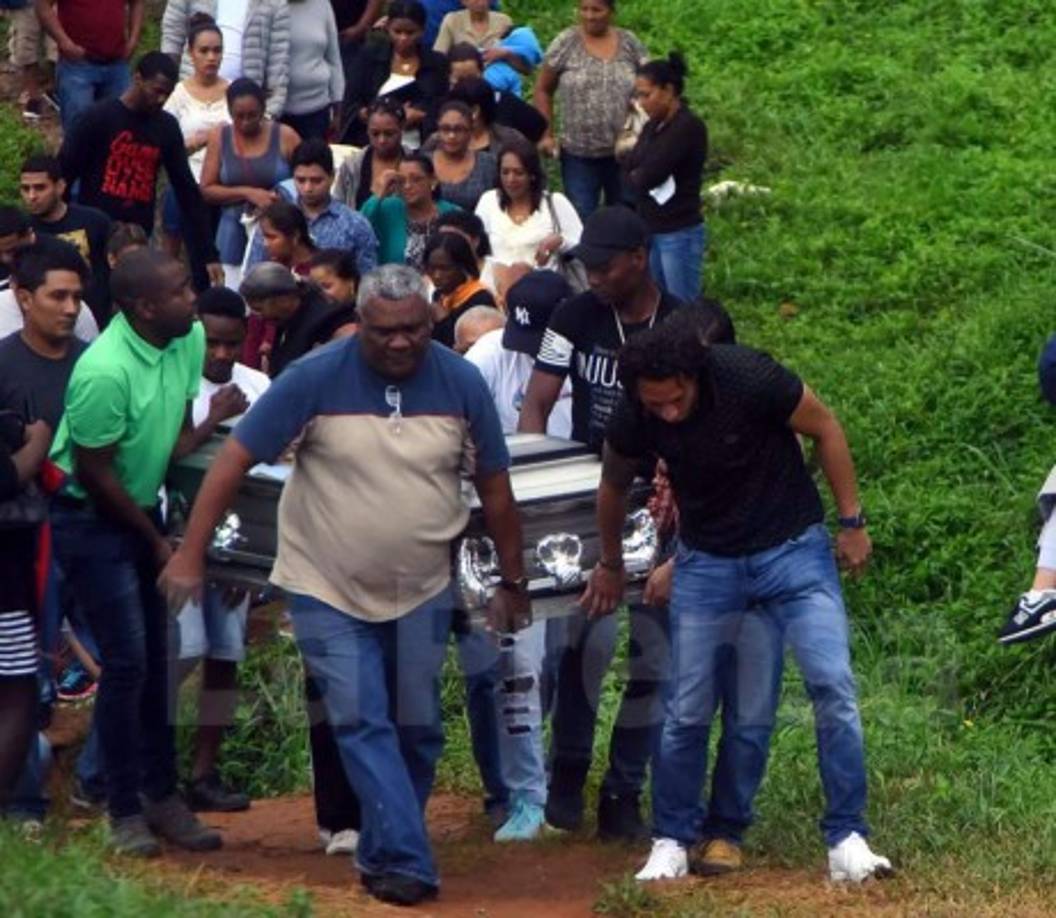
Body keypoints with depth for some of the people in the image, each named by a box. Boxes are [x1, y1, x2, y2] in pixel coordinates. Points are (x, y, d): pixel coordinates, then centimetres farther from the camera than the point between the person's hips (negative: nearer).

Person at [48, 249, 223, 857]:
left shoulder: (189, 341, -5)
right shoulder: (105, 372, -28)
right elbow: (93, 473, -20)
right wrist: (156, 541, -11)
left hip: (141, 509, 7)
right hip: (91, 519, -7)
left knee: (156, 660, 11)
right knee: (127, 663, -8)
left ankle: (163, 796, 20)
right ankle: (126, 812, 1)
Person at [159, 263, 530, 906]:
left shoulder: (462, 383, -6)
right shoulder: (317, 379, -14)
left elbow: (495, 486, 4)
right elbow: (236, 459, -12)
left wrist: (513, 582, 7)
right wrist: (191, 556, -15)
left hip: (422, 593, 3)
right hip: (329, 590, -2)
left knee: (417, 727, 7)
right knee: (362, 723, -10)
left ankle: (383, 854, 24)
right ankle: (407, 863, -11)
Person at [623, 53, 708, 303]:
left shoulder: (688, 127, -15)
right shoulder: (653, 127, 10)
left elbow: (648, 176, -20)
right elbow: (628, 171, 7)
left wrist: (636, 176, 0)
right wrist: (641, 177, -12)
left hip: (680, 235, -8)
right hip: (651, 232, 8)